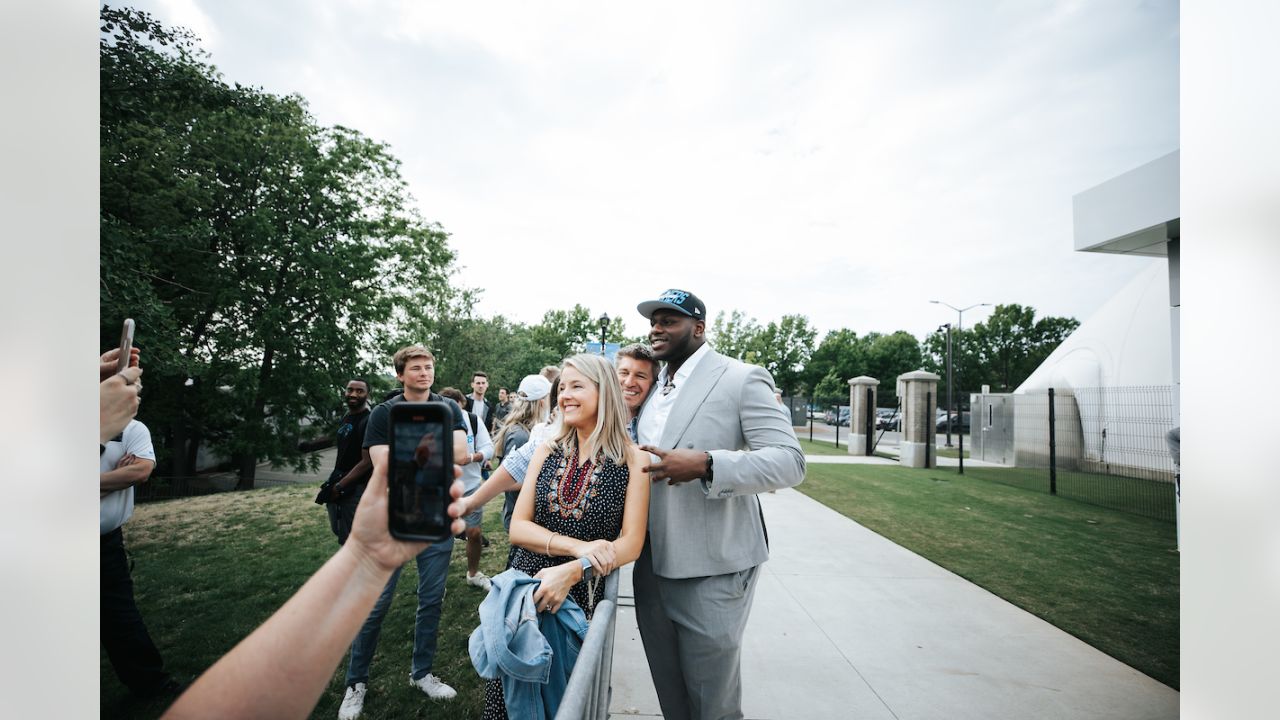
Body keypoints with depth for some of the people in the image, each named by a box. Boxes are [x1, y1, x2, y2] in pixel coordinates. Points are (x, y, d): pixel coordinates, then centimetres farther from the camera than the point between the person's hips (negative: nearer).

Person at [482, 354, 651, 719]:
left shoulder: (633, 460, -9)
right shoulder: (547, 451, 0)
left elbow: (631, 543, -11)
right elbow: (517, 528, -3)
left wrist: (572, 571, -25)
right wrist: (577, 546, -18)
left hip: (585, 596, -2)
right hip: (525, 589, 3)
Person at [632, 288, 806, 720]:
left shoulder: (741, 379, -10)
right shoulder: (652, 388, 12)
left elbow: (790, 462, -18)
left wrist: (705, 465, -29)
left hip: (711, 571, -6)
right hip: (652, 567, 7)